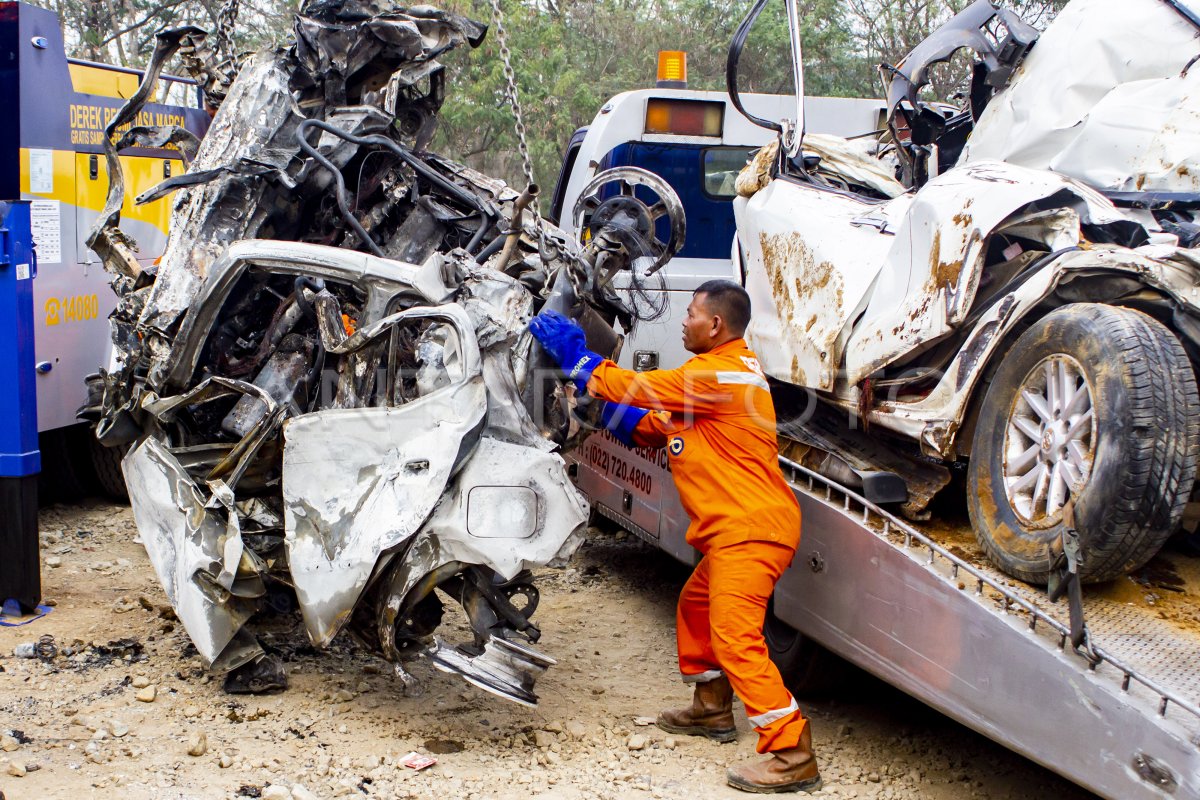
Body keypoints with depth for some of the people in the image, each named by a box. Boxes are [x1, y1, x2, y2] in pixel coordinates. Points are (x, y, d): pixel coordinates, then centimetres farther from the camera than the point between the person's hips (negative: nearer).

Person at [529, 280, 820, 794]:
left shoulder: (721, 373, -15)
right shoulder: (718, 373, 20)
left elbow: (638, 389, -13)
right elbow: (650, 427, 20)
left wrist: (576, 357, -3)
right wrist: (594, 393, 11)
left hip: (751, 528, -11)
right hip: (736, 529, 11)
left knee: (735, 635, -16)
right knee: (694, 608, 25)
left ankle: (792, 755, -15)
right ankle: (712, 709, 41)